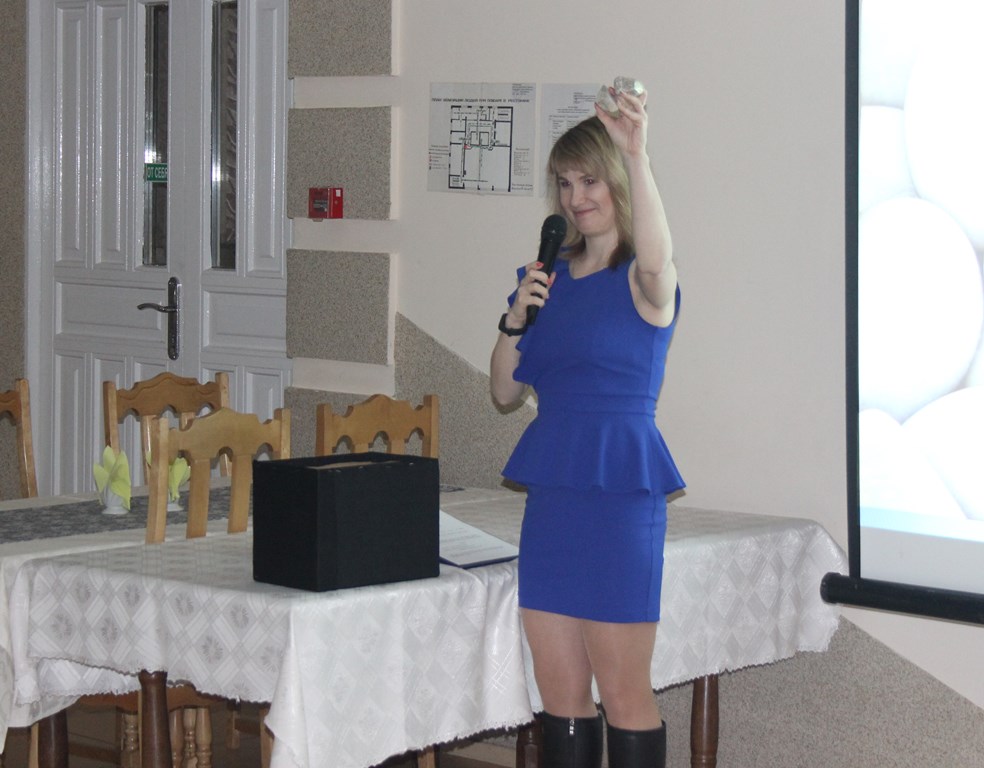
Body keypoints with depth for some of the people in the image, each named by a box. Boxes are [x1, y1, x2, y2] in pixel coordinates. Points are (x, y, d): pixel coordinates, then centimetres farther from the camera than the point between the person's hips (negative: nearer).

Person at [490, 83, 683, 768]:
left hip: (618, 492, -7)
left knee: (624, 693, -1)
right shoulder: (550, 278, 13)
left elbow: (655, 259, -33)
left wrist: (638, 156, -46)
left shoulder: (641, 282, -6)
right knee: (560, 692, 10)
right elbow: (505, 393, 15)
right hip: (550, 492, 7)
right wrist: (515, 319, -3)